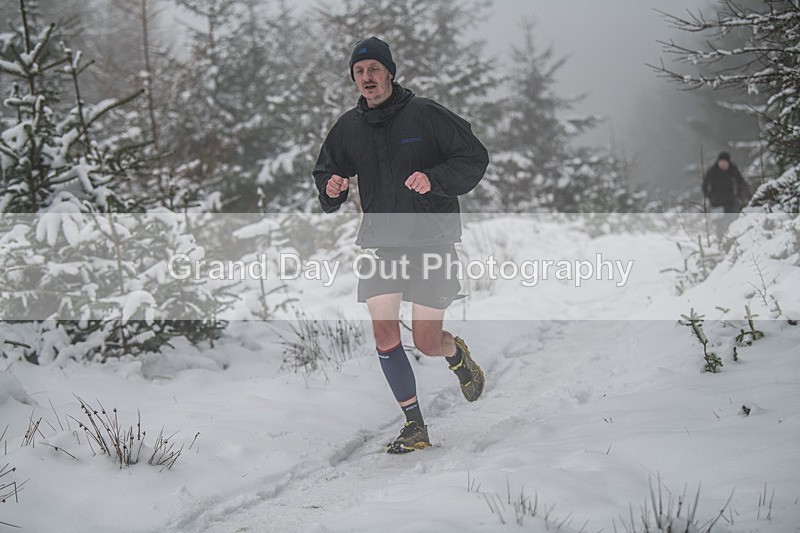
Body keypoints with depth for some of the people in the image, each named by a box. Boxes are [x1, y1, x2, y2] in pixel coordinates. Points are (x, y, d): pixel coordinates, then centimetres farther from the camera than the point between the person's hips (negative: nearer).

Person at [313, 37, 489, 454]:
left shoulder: (425, 114, -8)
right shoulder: (348, 127, 6)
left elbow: (475, 157, -6)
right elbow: (326, 171, 19)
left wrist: (435, 179, -23)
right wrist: (331, 189, -5)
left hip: (431, 239, -4)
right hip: (380, 242, 4)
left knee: (426, 341, -4)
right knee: (384, 332, -9)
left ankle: (457, 355, 35)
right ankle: (415, 426, 2)